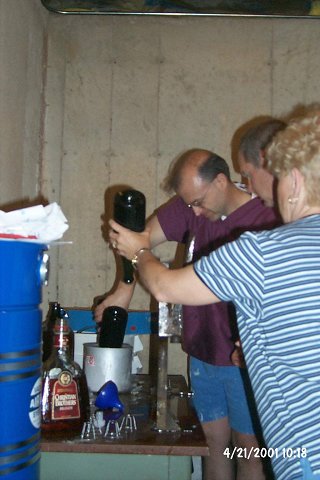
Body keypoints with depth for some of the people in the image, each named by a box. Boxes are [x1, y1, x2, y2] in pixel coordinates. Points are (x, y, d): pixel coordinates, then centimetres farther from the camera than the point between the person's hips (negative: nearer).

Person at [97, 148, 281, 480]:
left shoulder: (265, 219, -14)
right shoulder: (190, 206, 0)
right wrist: (125, 289, -10)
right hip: (203, 353, 4)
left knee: (248, 447, 9)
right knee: (214, 442, 15)